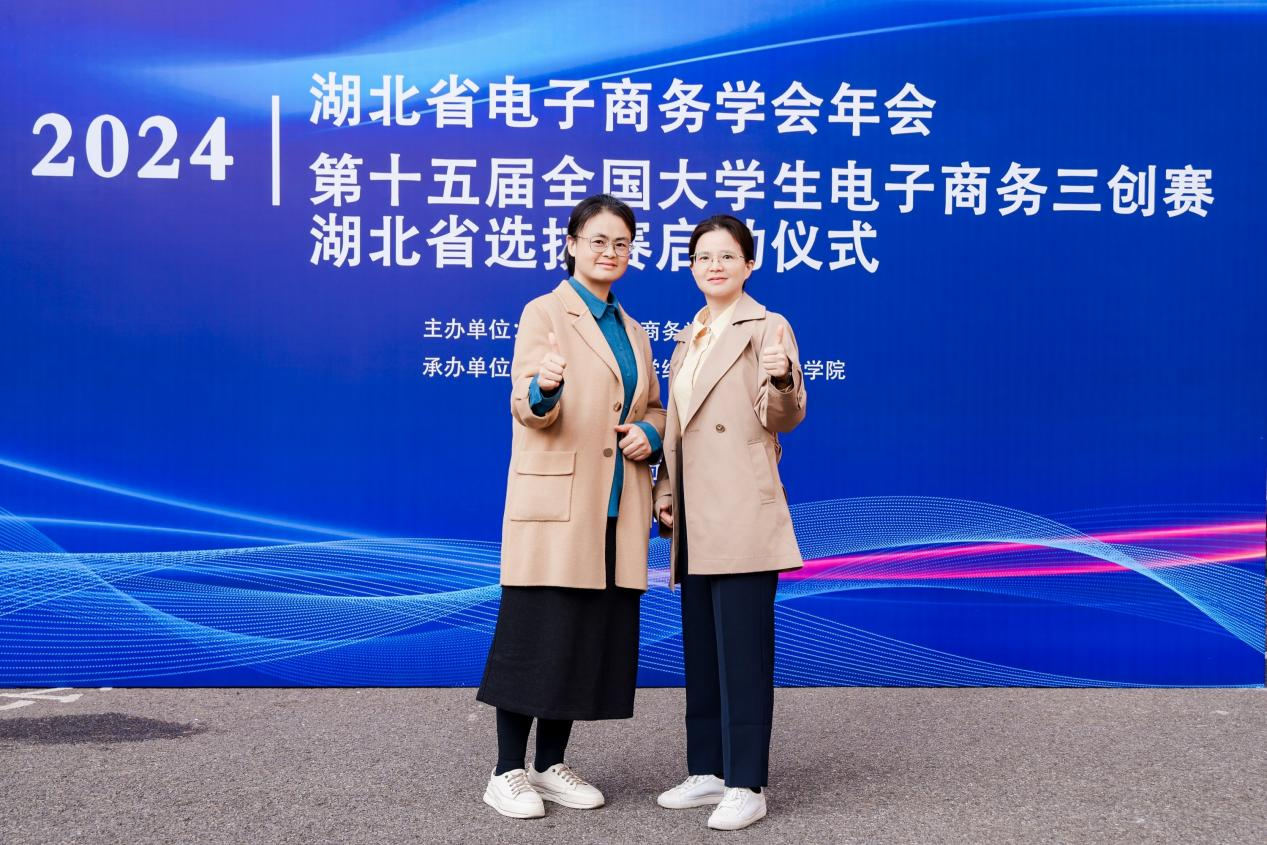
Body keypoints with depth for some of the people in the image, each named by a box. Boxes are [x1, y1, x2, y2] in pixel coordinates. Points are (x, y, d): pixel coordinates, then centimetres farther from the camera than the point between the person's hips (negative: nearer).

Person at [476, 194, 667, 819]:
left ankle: (551, 765, 21)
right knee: (536, 635, -3)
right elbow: (530, 411, -13)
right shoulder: (544, 312, -2)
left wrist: (649, 434, 0)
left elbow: (653, 407, 23)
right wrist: (544, 387, -36)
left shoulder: (633, 331, 17)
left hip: (617, 511, 7)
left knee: (591, 638, 9)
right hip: (556, 505, -6)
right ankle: (508, 773, 9)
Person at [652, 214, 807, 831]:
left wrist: (780, 378, -34)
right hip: (695, 522, 8)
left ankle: (746, 786, 3)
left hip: (742, 517, -8)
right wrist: (665, 493, 13)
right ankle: (708, 770, 25)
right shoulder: (688, 339, 18)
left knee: (742, 649, -5)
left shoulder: (767, 327, -4)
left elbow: (784, 418, -14)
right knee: (700, 648, 14)